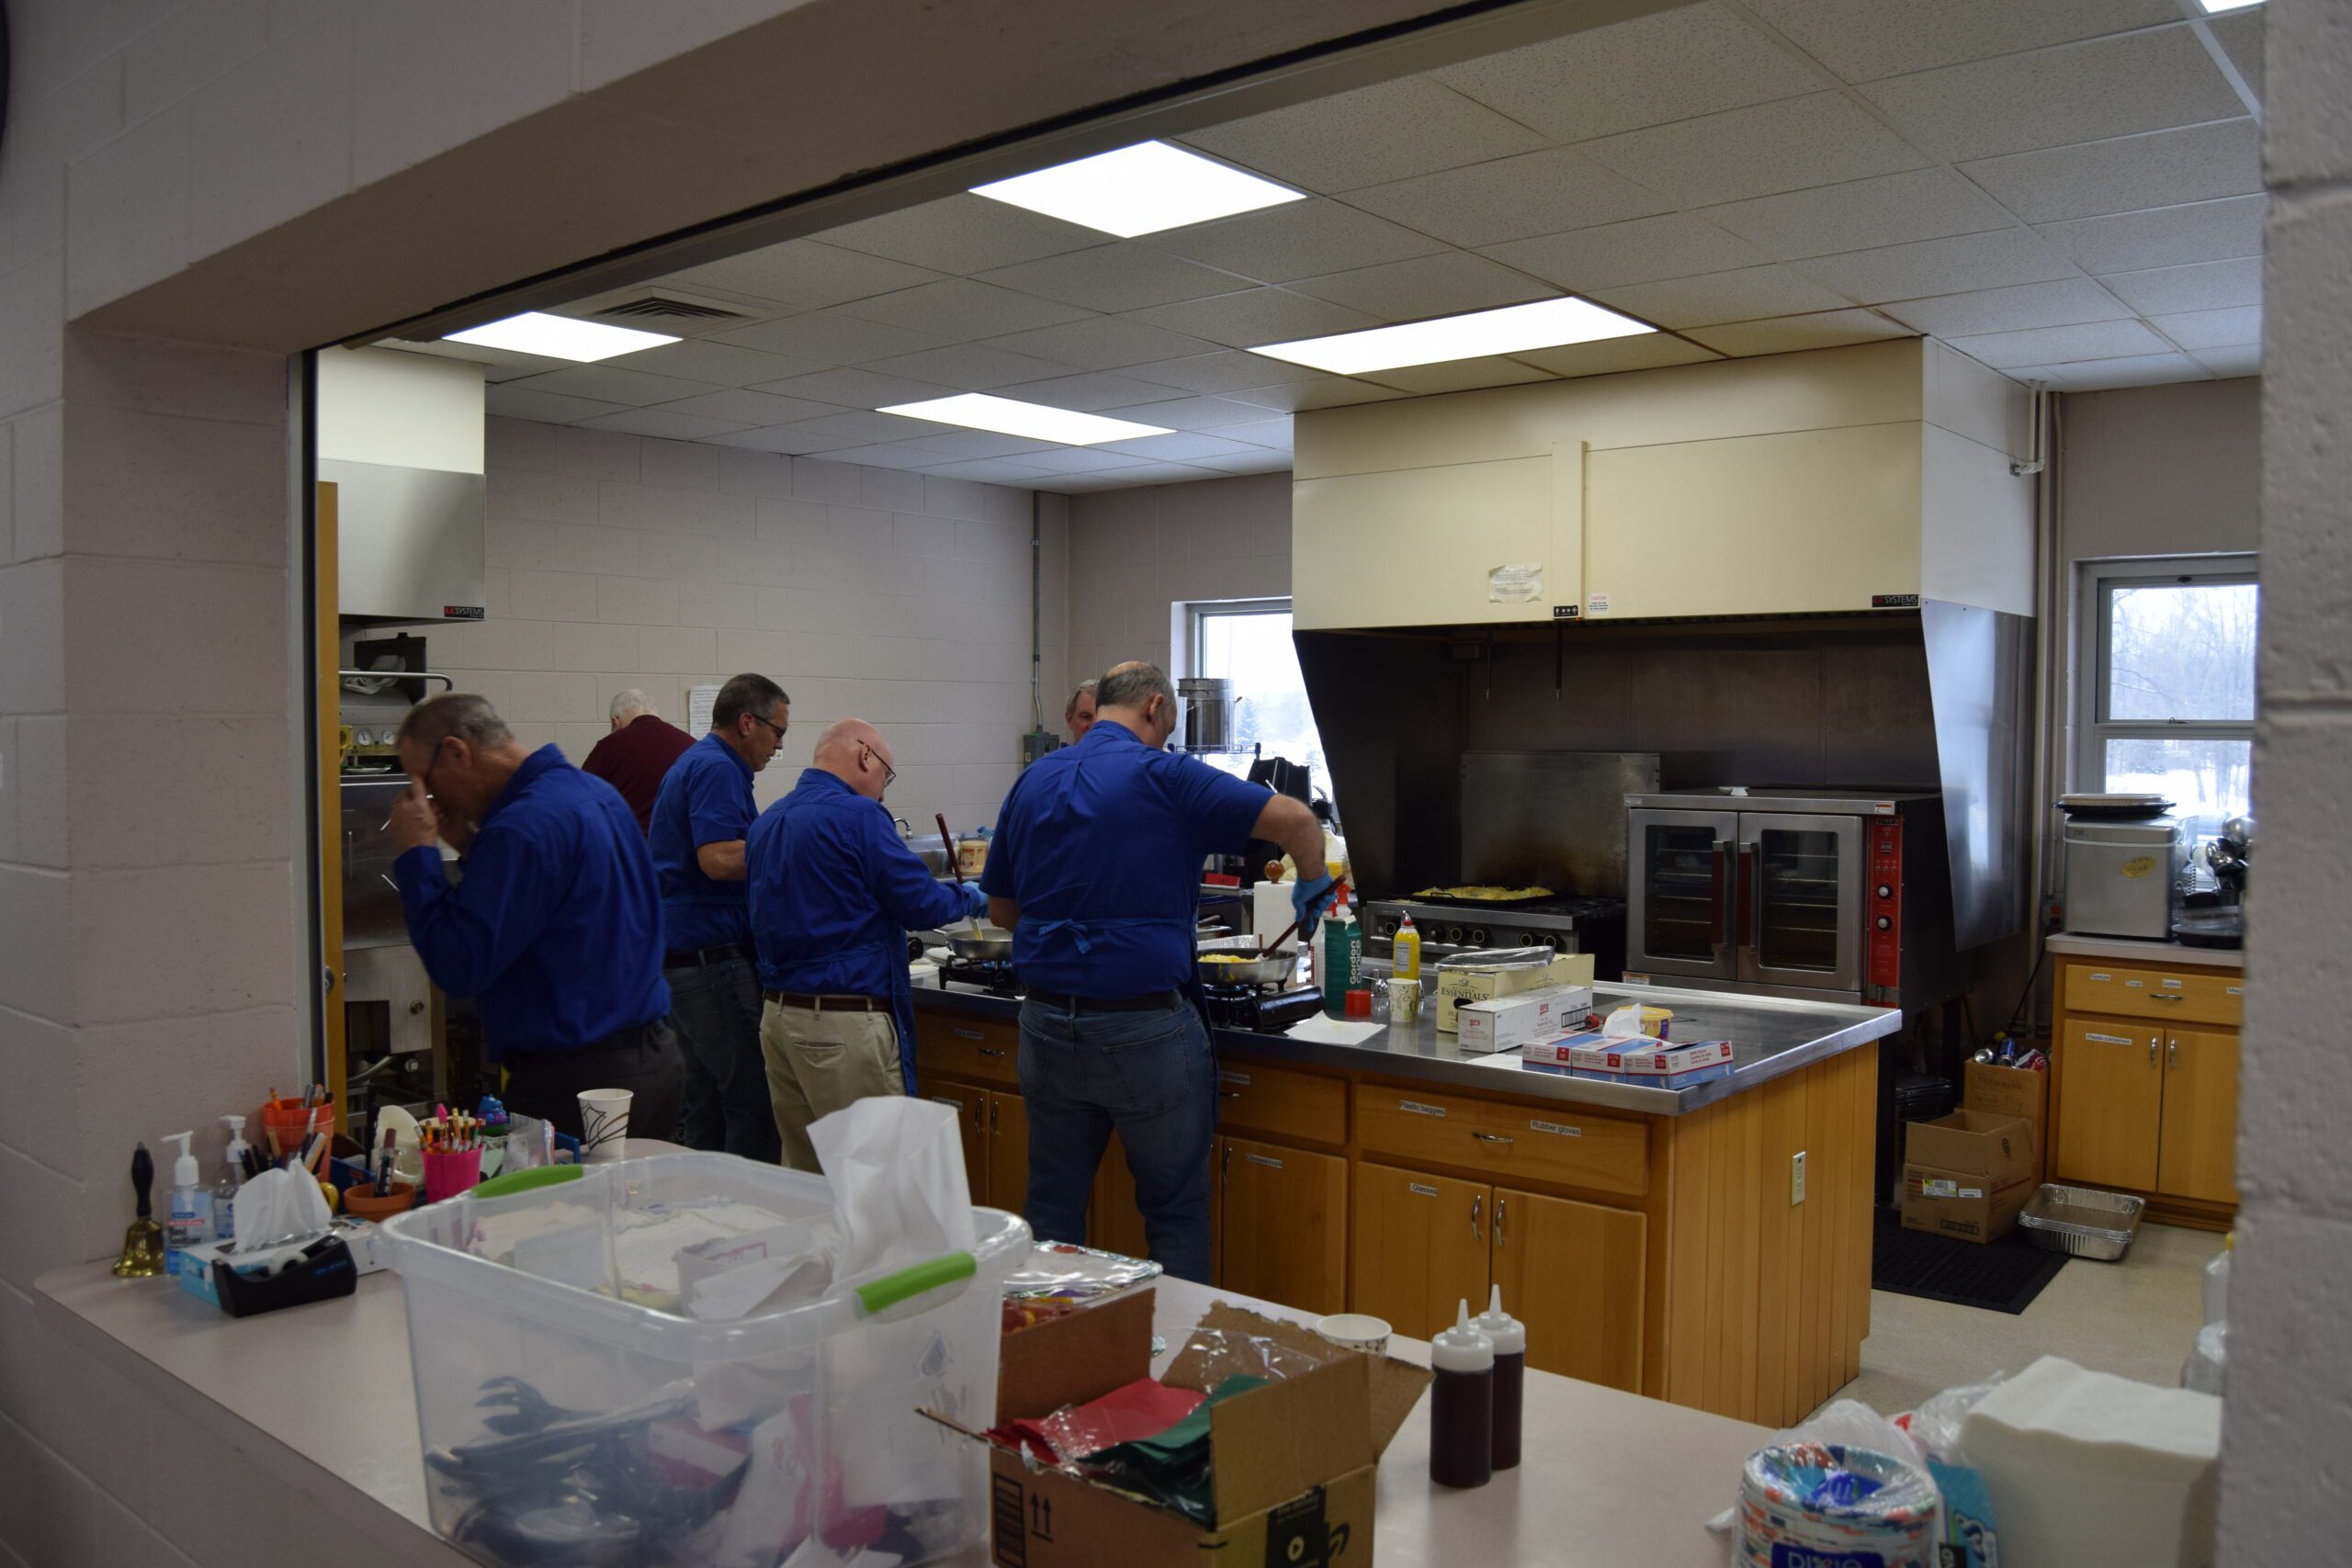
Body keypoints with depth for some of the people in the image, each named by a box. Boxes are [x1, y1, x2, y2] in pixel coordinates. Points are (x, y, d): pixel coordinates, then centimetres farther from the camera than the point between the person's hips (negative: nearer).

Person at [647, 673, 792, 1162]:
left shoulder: (695, 763, 20)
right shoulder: (716, 768, -12)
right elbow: (718, 857, -25)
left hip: (681, 953, 11)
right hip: (712, 956, -11)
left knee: (707, 1110, 14)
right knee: (754, 1107, -8)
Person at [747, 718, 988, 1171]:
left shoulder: (767, 821, 13)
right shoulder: (858, 815, -12)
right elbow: (921, 904, -12)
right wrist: (969, 897, 8)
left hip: (777, 1015, 9)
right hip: (845, 1022, -8)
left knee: (802, 1174, 15)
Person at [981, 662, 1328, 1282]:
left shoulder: (1033, 782, 9)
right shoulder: (1162, 775, -8)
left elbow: (1000, 909, 16)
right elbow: (1295, 819, -15)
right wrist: (1312, 885, 4)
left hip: (1048, 1024, 5)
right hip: (1146, 1030, -5)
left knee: (1053, 1208, 16)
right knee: (1176, 1212, 9)